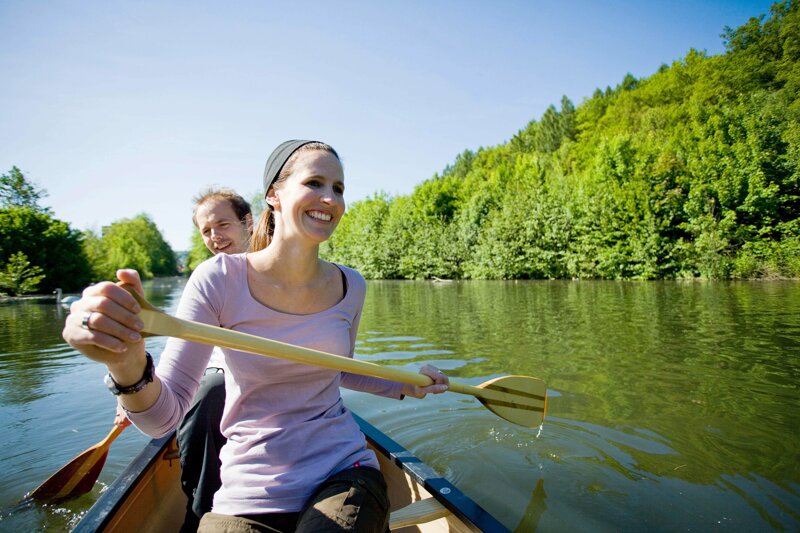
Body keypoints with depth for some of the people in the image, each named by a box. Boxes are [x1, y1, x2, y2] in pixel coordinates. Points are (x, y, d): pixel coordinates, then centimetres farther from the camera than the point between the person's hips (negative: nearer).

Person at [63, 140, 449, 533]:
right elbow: (163, 417, -15)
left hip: (343, 477, 2)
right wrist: (129, 366, -33)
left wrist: (404, 386, 8)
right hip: (249, 497, -1)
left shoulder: (349, 287, -3)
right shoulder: (220, 279, -13)